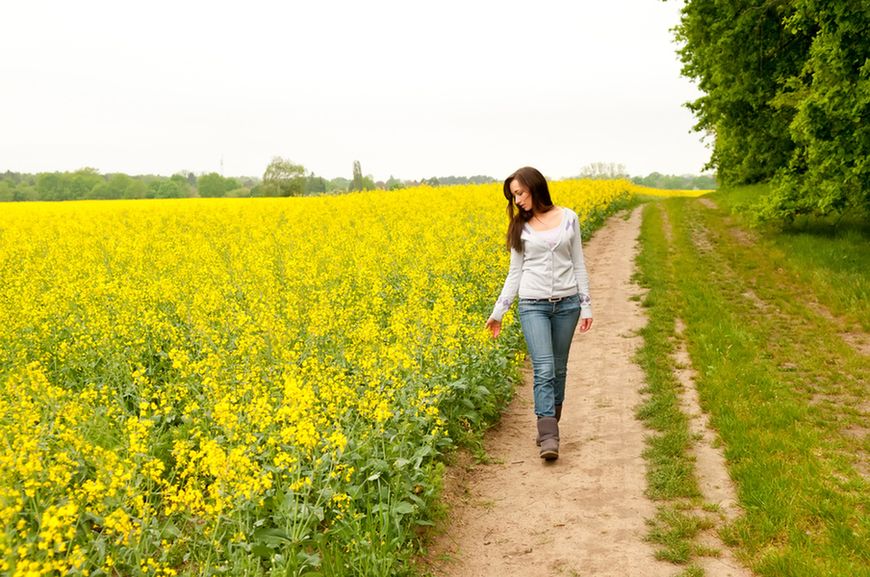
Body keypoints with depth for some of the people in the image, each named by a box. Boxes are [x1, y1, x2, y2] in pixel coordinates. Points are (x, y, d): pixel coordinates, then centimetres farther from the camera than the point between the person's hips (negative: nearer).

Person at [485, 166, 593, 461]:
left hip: (566, 303, 1)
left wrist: (586, 305, 3)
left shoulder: (568, 217, 1)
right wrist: (498, 311, 3)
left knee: (558, 368, 10)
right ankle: (549, 436, -13)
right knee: (543, 369, -12)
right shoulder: (520, 226, 4)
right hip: (533, 305, -1)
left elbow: (578, 264, 5)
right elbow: (515, 272, 7)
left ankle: (550, 423, 25)